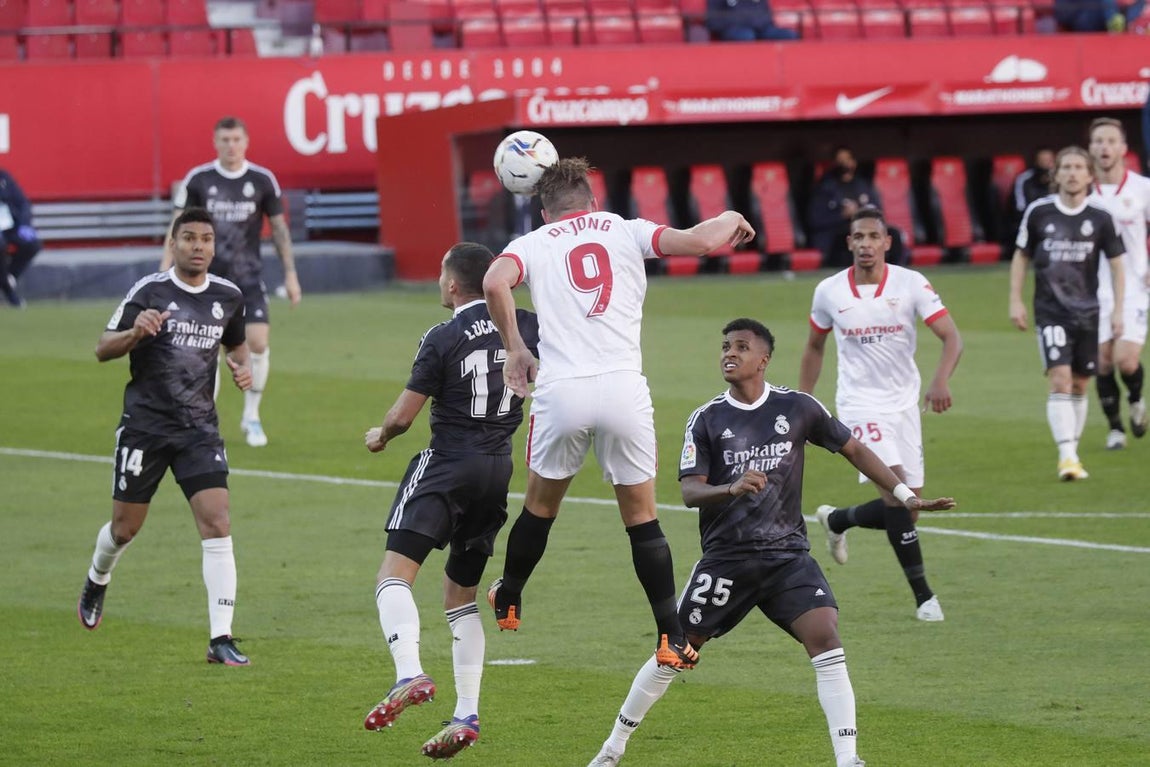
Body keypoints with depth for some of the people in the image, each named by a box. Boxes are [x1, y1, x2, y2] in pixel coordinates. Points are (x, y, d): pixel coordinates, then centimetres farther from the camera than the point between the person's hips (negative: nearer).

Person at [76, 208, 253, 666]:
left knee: (217, 525, -13)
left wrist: (241, 368, 2)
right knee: (126, 526, 10)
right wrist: (135, 332, -26)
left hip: (200, 429, 2)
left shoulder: (228, 296, 4)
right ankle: (96, 582, 46)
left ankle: (220, 638, -14)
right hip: (145, 423, -2)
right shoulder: (149, 292, -8)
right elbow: (103, 350, -5)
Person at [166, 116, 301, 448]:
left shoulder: (263, 180, -1)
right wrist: (165, 269, -4)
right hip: (207, 275, 0)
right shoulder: (197, 180, -3)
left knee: (258, 341, -12)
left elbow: (279, 227, 8)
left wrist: (290, 274, 6)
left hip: (248, 276, 0)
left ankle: (251, 417, 4)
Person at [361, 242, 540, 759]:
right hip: (500, 469, 7)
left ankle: (410, 675, -37)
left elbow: (403, 415, -6)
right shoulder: (525, 327, 6)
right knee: (460, 594, 17)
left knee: (394, 575, -13)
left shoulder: (443, 339, -9)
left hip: (448, 467, -7)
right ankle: (466, 715, 11)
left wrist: (379, 436, 14)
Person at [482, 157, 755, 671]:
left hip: (560, 391, 0)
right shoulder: (627, 231, 11)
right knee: (642, 517, 8)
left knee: (541, 505, 22)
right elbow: (697, 241, -2)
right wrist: (730, 221, 21)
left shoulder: (533, 243, 11)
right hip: (623, 387, 0)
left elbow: (495, 283, -10)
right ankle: (672, 640, 2)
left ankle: (507, 601, 40)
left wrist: (515, 349, 3)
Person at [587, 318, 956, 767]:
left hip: (788, 554, 0)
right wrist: (732, 488, -31)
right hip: (725, 558, 0)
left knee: (824, 635, -20)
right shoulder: (707, 420, -2)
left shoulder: (797, 408, -1)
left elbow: (853, 450, 10)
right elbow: (689, 491, -10)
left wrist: (907, 496, 6)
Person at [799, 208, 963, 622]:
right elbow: (814, 347, 15)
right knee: (895, 490, -22)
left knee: (907, 511, 5)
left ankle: (836, 520, 35)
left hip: (903, 403, 2)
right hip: (859, 404, -2)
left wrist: (941, 379, -33)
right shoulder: (829, 292, -3)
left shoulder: (910, 284, -7)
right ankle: (923, 596, -18)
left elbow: (952, 337, -14)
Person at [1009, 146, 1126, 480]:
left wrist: (1118, 309, 3)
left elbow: (1116, 263, 8)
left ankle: (1072, 455, 21)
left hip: (1087, 312, 2)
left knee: (1079, 386, 9)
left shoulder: (1100, 217, -2)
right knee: (1060, 381, -16)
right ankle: (1067, 456, -22)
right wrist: (1016, 300, 2)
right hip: (1050, 311, -2)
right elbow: (1021, 256, 8)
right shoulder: (1038, 212, -3)